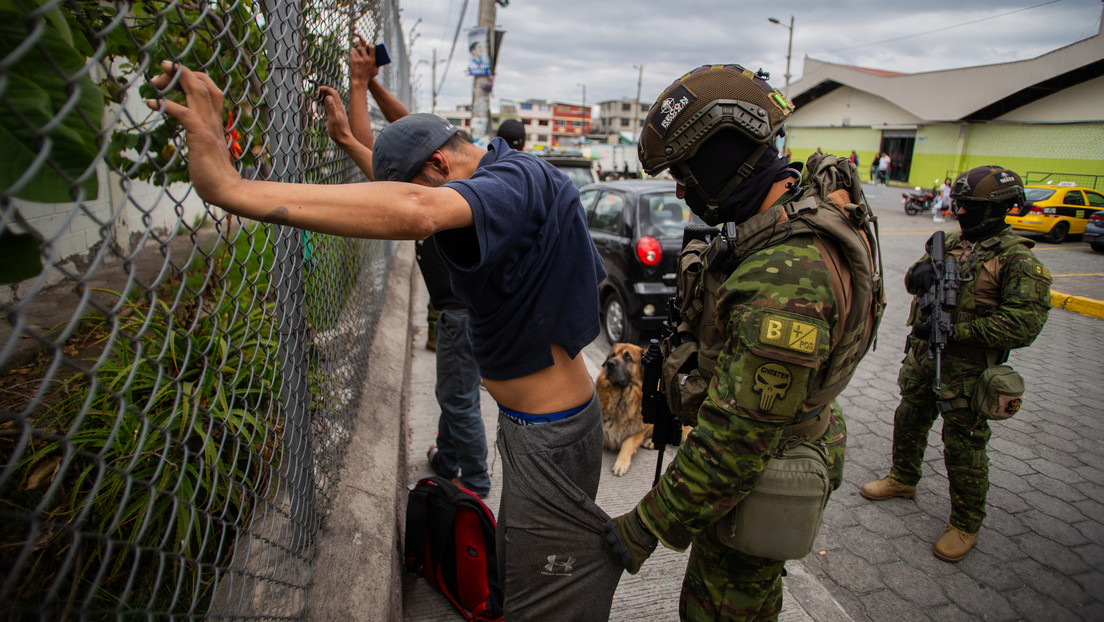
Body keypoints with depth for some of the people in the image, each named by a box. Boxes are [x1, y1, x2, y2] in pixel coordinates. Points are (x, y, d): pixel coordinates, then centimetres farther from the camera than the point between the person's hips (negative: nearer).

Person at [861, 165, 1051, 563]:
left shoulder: (1017, 259, -15)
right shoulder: (952, 243, 7)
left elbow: (1024, 323, -22)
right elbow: (913, 280, 7)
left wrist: (954, 329, -25)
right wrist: (922, 272, -18)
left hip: (965, 369, -7)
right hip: (922, 355, 7)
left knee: (964, 447, 5)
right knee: (909, 421, 21)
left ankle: (966, 524, 24)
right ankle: (903, 480, 45)